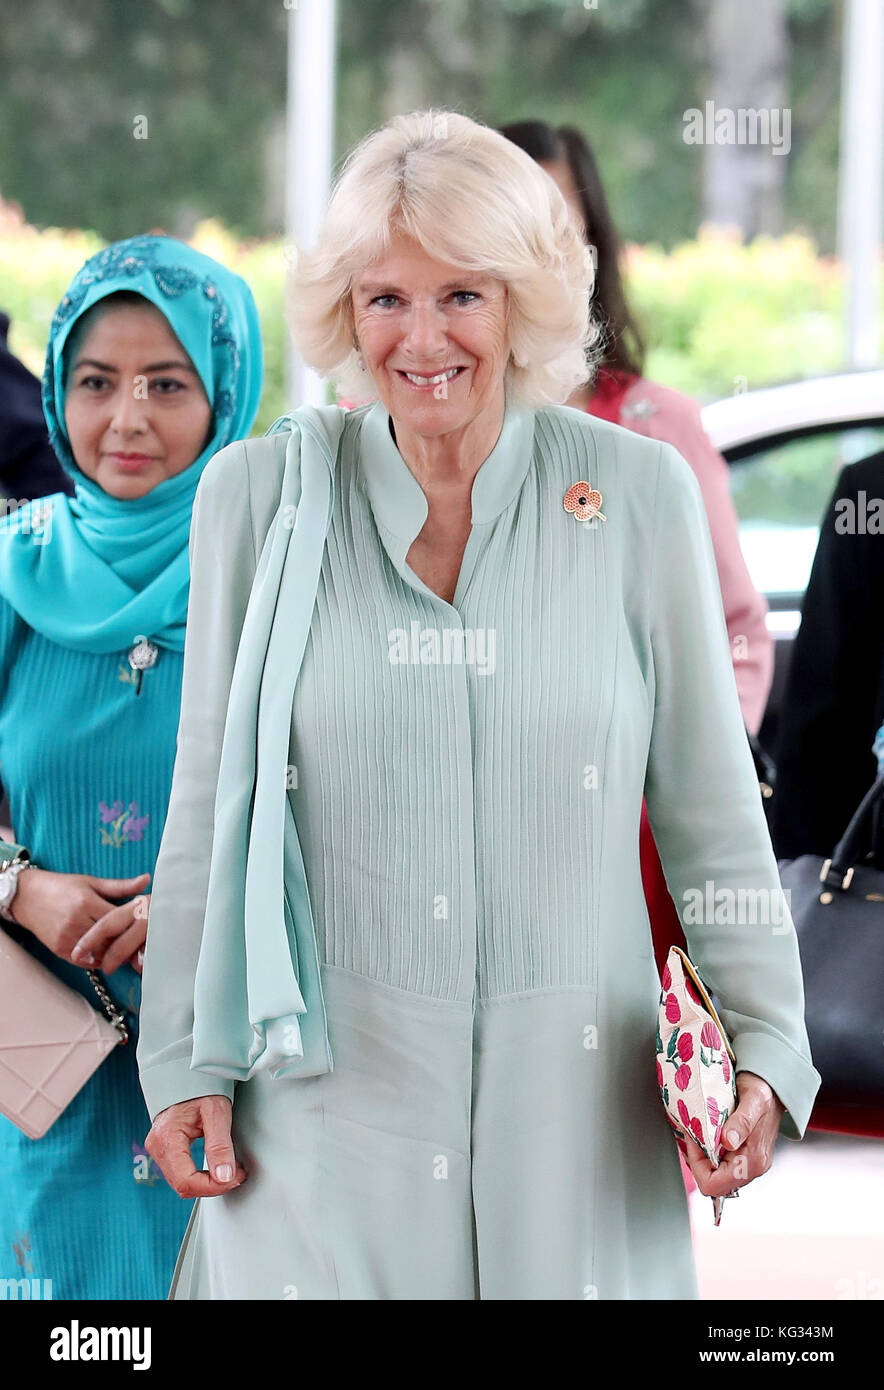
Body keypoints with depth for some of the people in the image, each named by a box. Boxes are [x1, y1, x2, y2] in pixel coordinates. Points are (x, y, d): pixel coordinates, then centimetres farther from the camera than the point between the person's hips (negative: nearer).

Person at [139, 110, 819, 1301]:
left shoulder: (639, 493, 0)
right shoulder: (258, 495, 1)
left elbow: (711, 806, 5)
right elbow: (208, 808, 7)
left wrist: (765, 1046, -2)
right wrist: (184, 1064, 4)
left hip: (574, 1097, 0)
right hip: (328, 1097, 0)